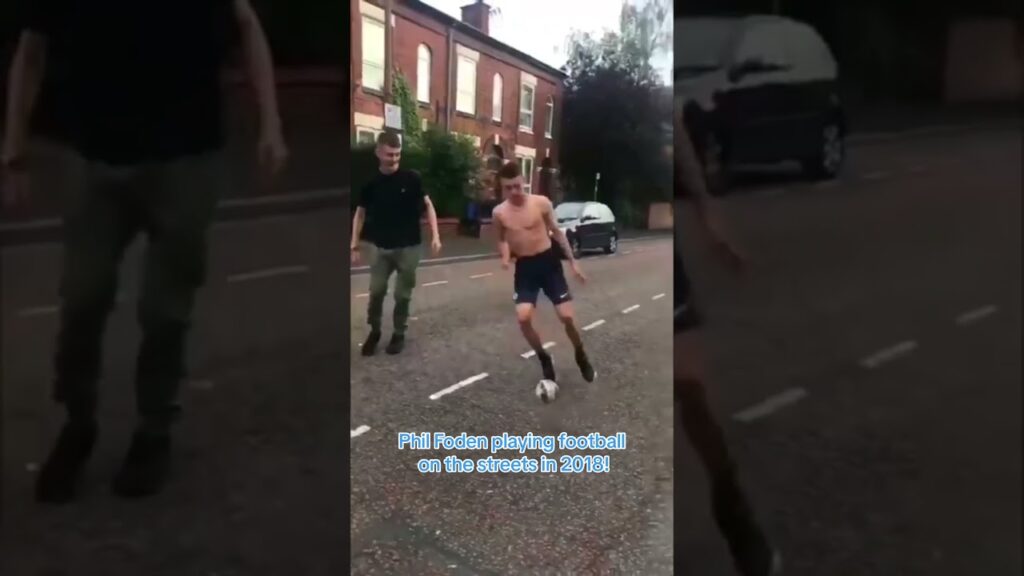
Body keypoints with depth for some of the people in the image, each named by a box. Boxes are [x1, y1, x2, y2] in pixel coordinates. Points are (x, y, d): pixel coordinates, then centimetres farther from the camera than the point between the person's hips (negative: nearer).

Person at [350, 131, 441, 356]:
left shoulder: (411, 178, -8)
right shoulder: (371, 183, -3)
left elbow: (428, 205, 1)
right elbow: (360, 214, 7)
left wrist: (435, 236, -7)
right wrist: (354, 246, 3)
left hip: (409, 247, -2)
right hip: (382, 248, 2)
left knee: (402, 294, 5)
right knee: (376, 291, 3)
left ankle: (399, 334, 24)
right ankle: (374, 332, 24)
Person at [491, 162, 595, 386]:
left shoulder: (541, 203, -8)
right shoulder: (499, 213, -3)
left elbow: (556, 232, 4)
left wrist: (572, 261, 6)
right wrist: (505, 255, -9)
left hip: (548, 262, -1)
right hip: (524, 267, 2)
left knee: (567, 316, -5)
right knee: (523, 318, -14)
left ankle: (581, 356, 24)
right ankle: (545, 360, 11)